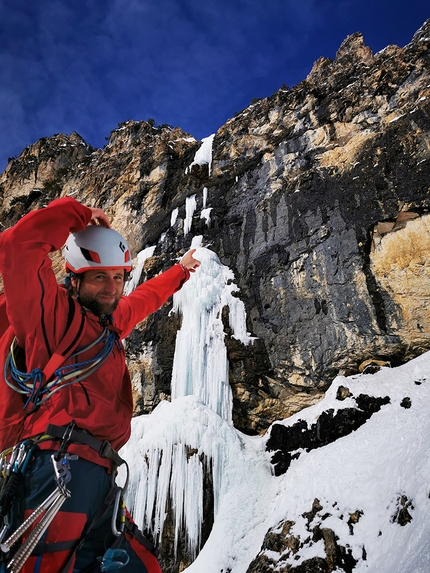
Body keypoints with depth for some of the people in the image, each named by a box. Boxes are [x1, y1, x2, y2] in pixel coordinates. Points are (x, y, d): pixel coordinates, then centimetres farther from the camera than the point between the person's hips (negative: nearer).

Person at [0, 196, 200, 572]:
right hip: (58, 469, -8)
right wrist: (78, 215, -3)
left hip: (97, 477, 8)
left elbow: (142, 300, 42)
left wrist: (179, 272, 55)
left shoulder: (109, 322, 23)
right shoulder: (51, 313, 0)